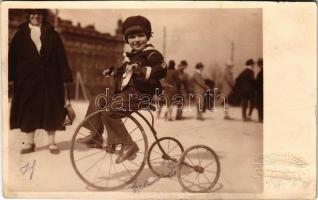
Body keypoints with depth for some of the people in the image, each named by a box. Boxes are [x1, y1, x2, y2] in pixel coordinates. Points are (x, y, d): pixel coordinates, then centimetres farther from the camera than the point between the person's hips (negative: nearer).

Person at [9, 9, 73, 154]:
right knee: (27, 110, 3)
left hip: (49, 79, -1)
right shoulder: (20, 35, 11)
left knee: (50, 110, 2)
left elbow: (61, 57, 3)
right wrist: (11, 77, -1)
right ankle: (28, 142, 14)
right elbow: (12, 56, 8)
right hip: (27, 79, 1)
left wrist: (65, 77, -5)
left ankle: (52, 142, 12)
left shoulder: (52, 35, 8)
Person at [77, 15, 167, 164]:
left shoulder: (152, 54, -9)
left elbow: (162, 70, -28)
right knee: (96, 102, 13)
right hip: (124, 92, 10)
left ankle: (128, 145, -17)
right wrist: (111, 72, 21)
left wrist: (142, 70, -37)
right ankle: (96, 135, 24)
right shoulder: (130, 56, 19)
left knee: (108, 112, -25)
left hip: (138, 94, -10)